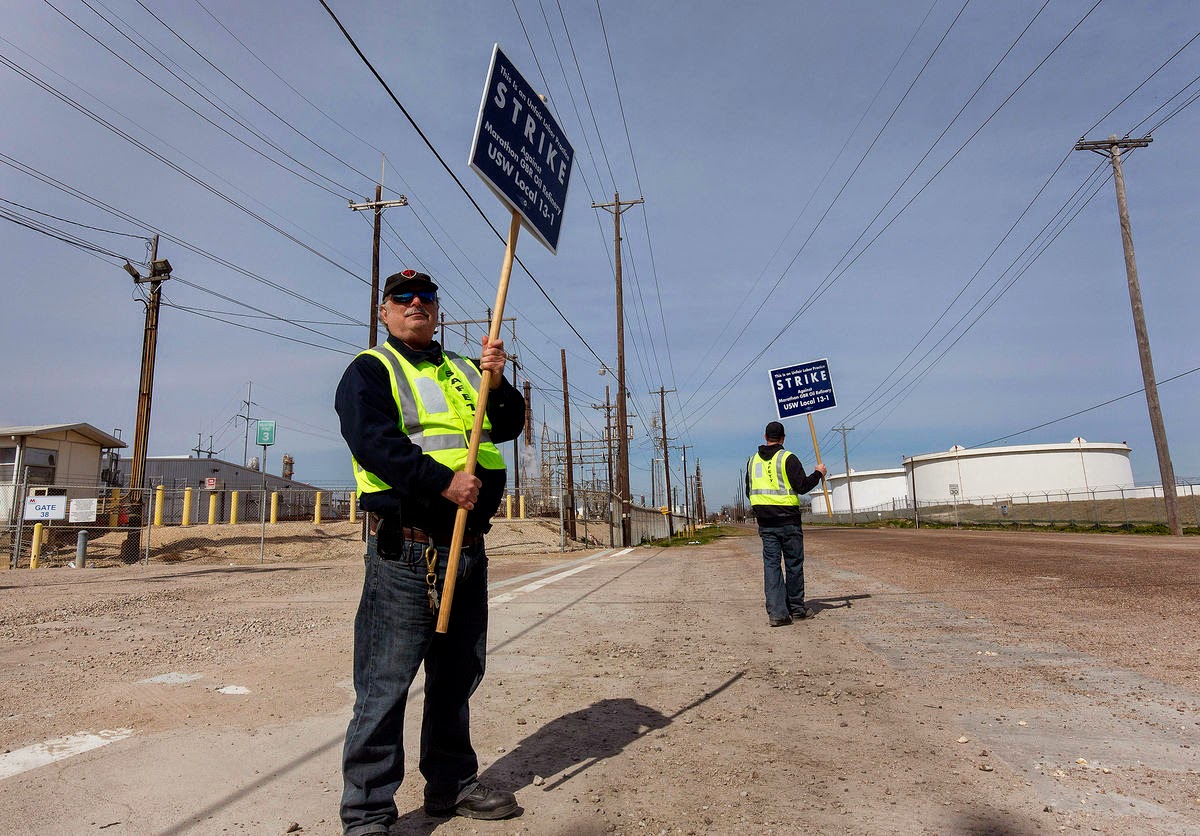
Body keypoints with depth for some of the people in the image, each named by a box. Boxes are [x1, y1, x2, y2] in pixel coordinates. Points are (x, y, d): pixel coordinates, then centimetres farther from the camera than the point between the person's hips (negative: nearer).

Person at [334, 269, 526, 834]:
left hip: (469, 548, 7)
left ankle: (451, 784, 33)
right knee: (386, 681, -2)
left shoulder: (463, 371, 20)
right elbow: (374, 440, -15)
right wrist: (444, 481, -24)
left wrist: (497, 383, -3)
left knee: (458, 674, 16)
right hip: (406, 549, -6)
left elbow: (507, 427, 15)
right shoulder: (369, 370, 1)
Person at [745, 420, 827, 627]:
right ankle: (796, 607, 19)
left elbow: (749, 491, 17)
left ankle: (776, 612, -4)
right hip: (787, 519, -4)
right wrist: (818, 474, 4)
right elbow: (802, 486, -12)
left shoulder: (753, 461, 10)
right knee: (794, 563, 9)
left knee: (771, 563, 3)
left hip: (764, 522, 4)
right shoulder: (788, 458, -8)